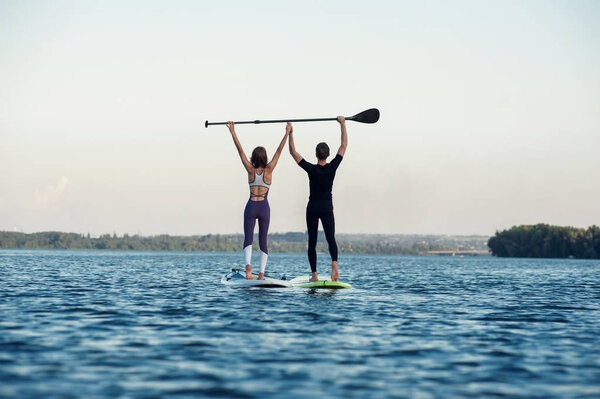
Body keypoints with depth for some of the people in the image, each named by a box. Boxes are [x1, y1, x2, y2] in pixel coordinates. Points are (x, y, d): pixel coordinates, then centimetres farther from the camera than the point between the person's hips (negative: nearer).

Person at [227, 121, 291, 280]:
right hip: (264, 208, 0)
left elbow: (240, 150, -2)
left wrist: (233, 132, 2)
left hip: (251, 207, 0)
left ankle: (248, 265, -29)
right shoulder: (268, 170, -5)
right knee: (263, 241, 7)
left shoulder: (251, 170, -4)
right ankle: (261, 273, -1)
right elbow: (279, 150, -2)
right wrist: (287, 133, 3)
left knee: (248, 239, -3)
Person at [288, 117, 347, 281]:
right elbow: (344, 146, -1)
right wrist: (342, 124, 2)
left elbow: (293, 152, -7)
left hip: (312, 208, -1)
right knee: (331, 238, -3)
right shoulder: (332, 167, -8)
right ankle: (334, 262, -32)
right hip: (327, 208, 1)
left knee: (312, 241, 5)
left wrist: (290, 133, -3)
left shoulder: (311, 169, -12)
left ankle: (314, 274, 2)